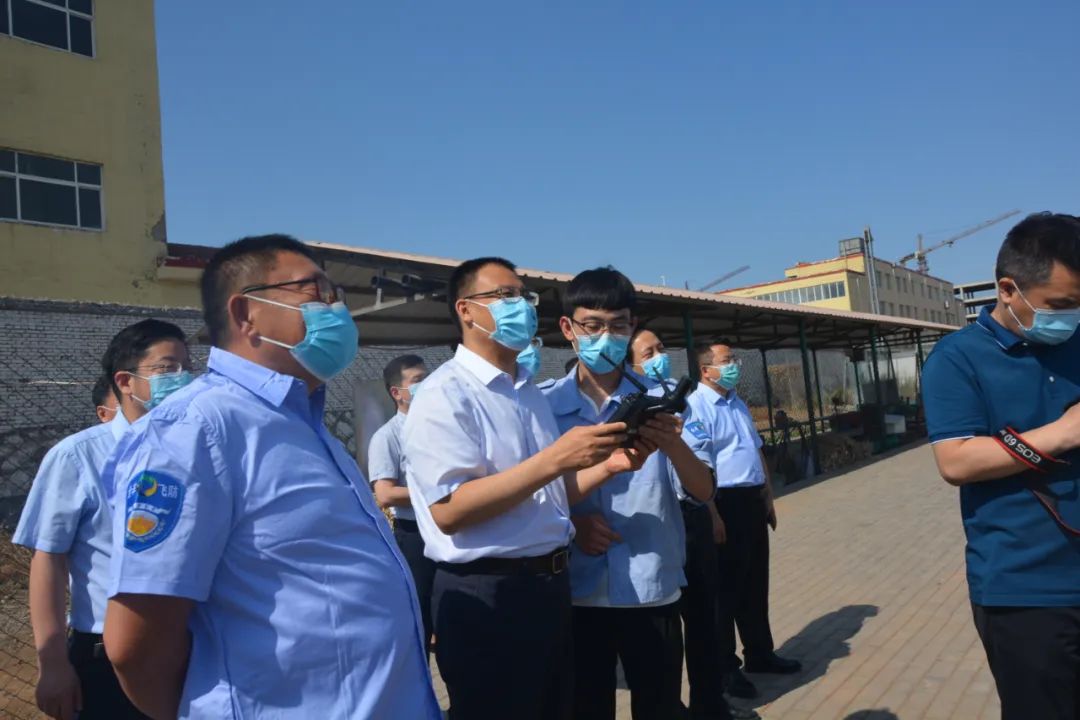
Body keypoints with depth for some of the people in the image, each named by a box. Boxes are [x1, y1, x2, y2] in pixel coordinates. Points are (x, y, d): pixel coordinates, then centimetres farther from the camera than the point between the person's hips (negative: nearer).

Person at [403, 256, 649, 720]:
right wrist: (555, 458, -26)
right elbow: (449, 510, -24)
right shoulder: (445, 394, -14)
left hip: (551, 585, 9)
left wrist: (608, 465, -2)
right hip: (485, 596, -8)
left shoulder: (531, 393, 13)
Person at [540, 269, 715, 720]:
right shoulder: (543, 406, -2)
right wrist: (569, 522, -16)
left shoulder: (659, 400, -1)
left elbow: (704, 492, -9)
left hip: (652, 591, 0)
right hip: (577, 592, 0)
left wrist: (673, 446, -28)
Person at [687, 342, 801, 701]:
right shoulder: (695, 406, -15)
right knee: (726, 587, 4)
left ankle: (760, 653, 36)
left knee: (756, 583, 19)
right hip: (725, 502, -9)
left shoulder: (739, 404, 14)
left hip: (753, 500, 9)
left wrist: (768, 499, 19)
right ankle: (725, 667, 19)